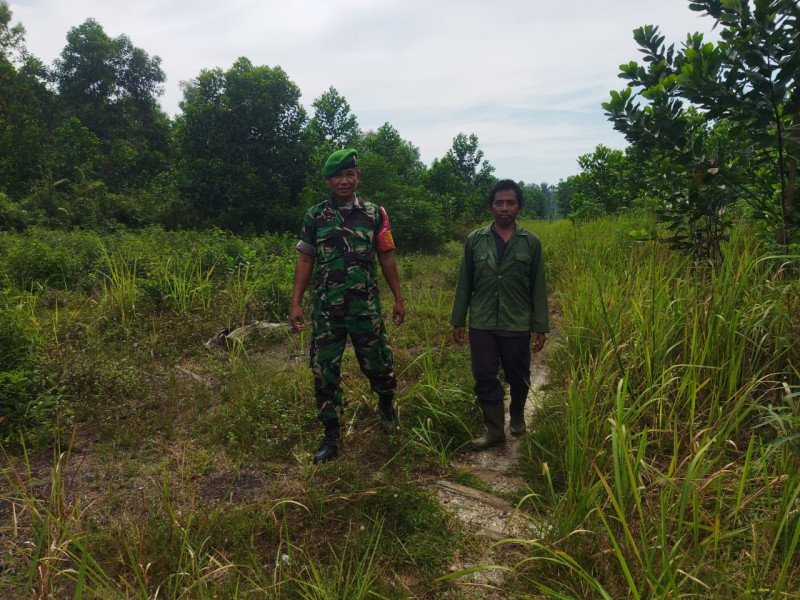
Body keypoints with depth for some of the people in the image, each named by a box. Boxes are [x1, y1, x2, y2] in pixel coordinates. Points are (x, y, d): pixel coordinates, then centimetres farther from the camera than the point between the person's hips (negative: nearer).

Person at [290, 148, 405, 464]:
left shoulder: (375, 213, 2)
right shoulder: (314, 215, 3)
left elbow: (386, 258, 5)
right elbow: (305, 261, 5)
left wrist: (398, 298, 4)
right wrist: (296, 303, 0)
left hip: (366, 307, -1)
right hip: (326, 308, 1)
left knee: (377, 363, 8)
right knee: (324, 371, 4)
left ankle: (386, 402, 42)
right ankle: (331, 436, 19)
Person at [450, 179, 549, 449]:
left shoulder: (531, 242, 0)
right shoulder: (475, 240, 2)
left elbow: (538, 287, 2)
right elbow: (464, 283, 5)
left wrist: (540, 326, -1)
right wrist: (458, 321, 4)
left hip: (518, 325, 0)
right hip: (481, 324, 1)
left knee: (518, 377, 12)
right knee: (484, 378, 2)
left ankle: (517, 414, 40)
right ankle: (495, 429, 18)